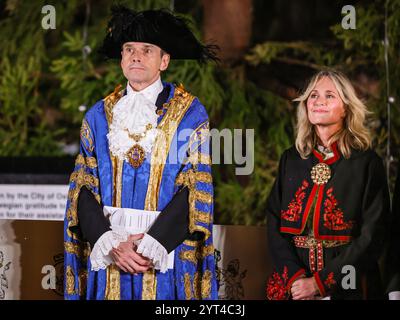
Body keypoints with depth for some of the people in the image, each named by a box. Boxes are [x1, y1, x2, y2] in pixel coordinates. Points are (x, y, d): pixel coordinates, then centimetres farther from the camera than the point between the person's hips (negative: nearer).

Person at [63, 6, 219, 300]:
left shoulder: (190, 113, 0)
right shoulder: (99, 115, 9)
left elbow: (196, 188, -6)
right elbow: (83, 188, 3)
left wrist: (151, 245, -15)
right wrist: (110, 243, -12)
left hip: (166, 251, -2)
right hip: (106, 251, 2)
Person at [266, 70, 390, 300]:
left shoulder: (367, 162, -5)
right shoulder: (291, 160, 6)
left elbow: (372, 237, -11)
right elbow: (275, 226, 2)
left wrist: (319, 283, -17)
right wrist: (295, 278, -14)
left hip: (347, 289, -3)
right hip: (291, 287, 3)